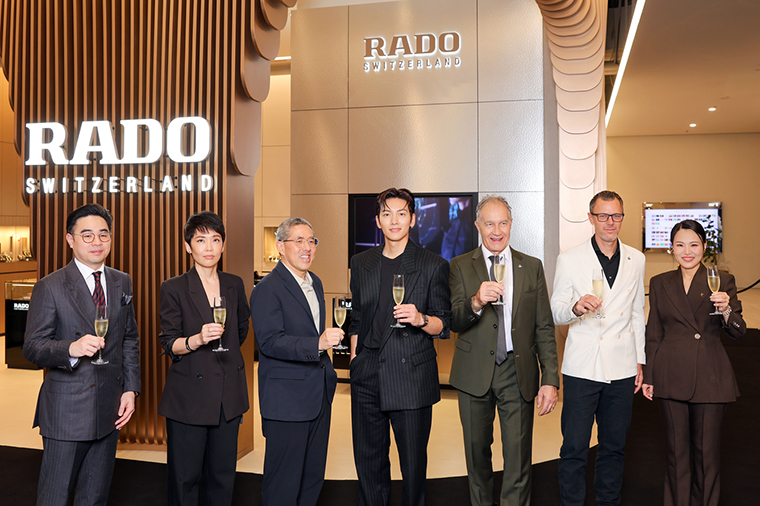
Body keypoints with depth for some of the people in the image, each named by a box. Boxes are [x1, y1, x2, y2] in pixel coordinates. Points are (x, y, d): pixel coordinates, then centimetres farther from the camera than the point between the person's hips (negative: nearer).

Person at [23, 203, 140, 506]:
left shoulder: (122, 283, 8)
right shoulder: (49, 287, -7)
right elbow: (32, 347, -10)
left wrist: (130, 389, 4)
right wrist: (71, 349, -30)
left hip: (109, 411, 4)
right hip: (65, 410, -4)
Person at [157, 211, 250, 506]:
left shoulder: (235, 285, 7)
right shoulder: (173, 288, -4)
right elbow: (169, 344, -7)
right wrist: (196, 340, -24)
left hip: (228, 396, 4)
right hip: (188, 397, -3)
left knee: (222, 475, 10)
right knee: (184, 478, 3)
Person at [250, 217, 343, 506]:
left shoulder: (315, 283, 14)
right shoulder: (268, 289, -13)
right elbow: (270, 341, -22)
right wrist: (318, 344, -32)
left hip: (319, 396, 8)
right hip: (286, 399, -8)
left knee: (314, 475, 16)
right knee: (283, 482, 2)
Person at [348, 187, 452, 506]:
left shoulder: (434, 266, 0)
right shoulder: (361, 263, 11)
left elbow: (443, 325, 0)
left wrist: (421, 319, -20)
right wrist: (354, 359, 13)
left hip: (412, 376, -3)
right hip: (368, 377, 4)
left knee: (413, 462, 6)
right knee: (368, 459, 12)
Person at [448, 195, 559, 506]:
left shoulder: (532, 267, 7)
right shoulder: (461, 266, 3)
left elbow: (544, 328, 5)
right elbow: (453, 322, -6)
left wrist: (550, 379, -2)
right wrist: (476, 302, -26)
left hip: (518, 373, 0)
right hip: (475, 373, 0)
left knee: (518, 458, 0)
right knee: (477, 452, 14)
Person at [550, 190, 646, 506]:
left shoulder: (636, 260, 8)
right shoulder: (569, 260, -2)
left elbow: (637, 313, 15)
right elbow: (556, 313, -2)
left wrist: (640, 361, 12)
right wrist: (576, 308, -24)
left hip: (622, 369, 3)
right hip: (582, 368, -3)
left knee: (614, 445, 14)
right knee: (574, 447, -1)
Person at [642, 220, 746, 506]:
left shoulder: (722, 281, 2)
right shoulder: (659, 284, 7)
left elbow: (739, 331, -1)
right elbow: (653, 335, 9)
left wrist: (726, 310, -22)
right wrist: (648, 376, 5)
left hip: (710, 377, -1)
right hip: (671, 376, 1)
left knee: (707, 450, 7)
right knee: (677, 449, 9)